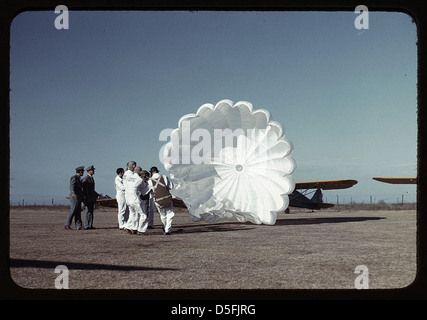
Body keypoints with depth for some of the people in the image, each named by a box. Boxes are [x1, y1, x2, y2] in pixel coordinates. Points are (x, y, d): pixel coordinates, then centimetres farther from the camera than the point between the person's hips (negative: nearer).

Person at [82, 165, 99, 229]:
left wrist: (95, 195, 17)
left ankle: (90, 225, 11)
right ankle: (86, 226, -7)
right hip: (88, 198, -9)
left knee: (91, 211, 9)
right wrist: (86, 198, -21)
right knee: (88, 211, -9)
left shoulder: (91, 178, 16)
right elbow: (84, 189, -17)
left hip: (92, 198, 9)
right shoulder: (85, 179, -13)